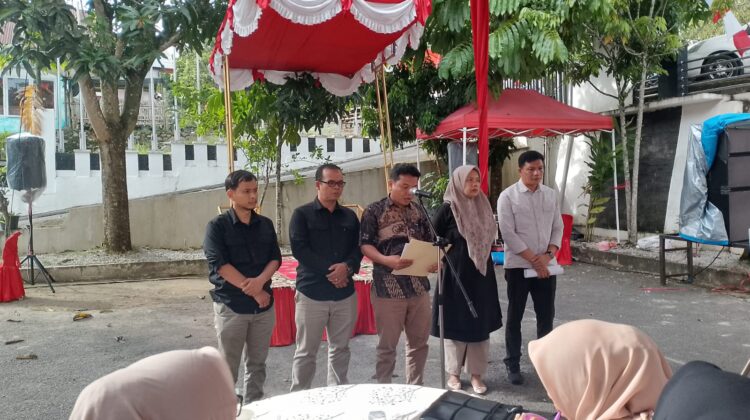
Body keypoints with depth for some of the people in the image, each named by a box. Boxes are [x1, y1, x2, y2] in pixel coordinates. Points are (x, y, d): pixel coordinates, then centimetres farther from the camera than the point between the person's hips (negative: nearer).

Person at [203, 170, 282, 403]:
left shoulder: (265, 224, 8)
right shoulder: (218, 226, -6)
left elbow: (275, 258, 4)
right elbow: (219, 264, -14)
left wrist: (260, 281, -17)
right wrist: (253, 291, -16)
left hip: (264, 305, 4)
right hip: (230, 306, -4)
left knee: (257, 364, 14)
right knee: (227, 367, 5)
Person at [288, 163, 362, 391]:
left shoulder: (350, 216, 13)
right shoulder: (302, 214, -1)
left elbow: (358, 247, 7)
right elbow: (299, 249, -11)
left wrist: (347, 267, -14)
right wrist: (330, 270, -16)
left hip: (345, 292, 4)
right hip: (311, 293, -4)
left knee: (340, 349, 13)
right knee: (306, 352, 4)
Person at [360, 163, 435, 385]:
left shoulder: (419, 212, 12)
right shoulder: (374, 211, -4)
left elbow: (429, 243, 16)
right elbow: (365, 245, -8)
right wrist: (386, 260, -24)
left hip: (420, 286, 5)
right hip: (389, 288, -5)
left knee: (419, 341, 14)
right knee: (387, 345, 5)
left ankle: (415, 388, 29)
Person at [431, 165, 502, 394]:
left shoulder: (483, 207, 6)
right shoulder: (447, 209, -10)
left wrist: (486, 262, 11)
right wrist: (441, 261, -8)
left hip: (481, 274, 5)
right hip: (456, 274, -5)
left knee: (480, 324, 8)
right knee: (456, 323, 6)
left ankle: (476, 374, 21)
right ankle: (454, 374, 21)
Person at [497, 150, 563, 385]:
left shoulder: (551, 195, 7)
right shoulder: (507, 197, -7)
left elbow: (558, 228, 8)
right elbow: (508, 234, -12)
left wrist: (548, 254, -8)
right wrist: (533, 259, -15)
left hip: (546, 266, 4)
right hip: (518, 266, -4)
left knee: (546, 315, 12)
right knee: (515, 317, 6)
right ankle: (513, 365, 17)